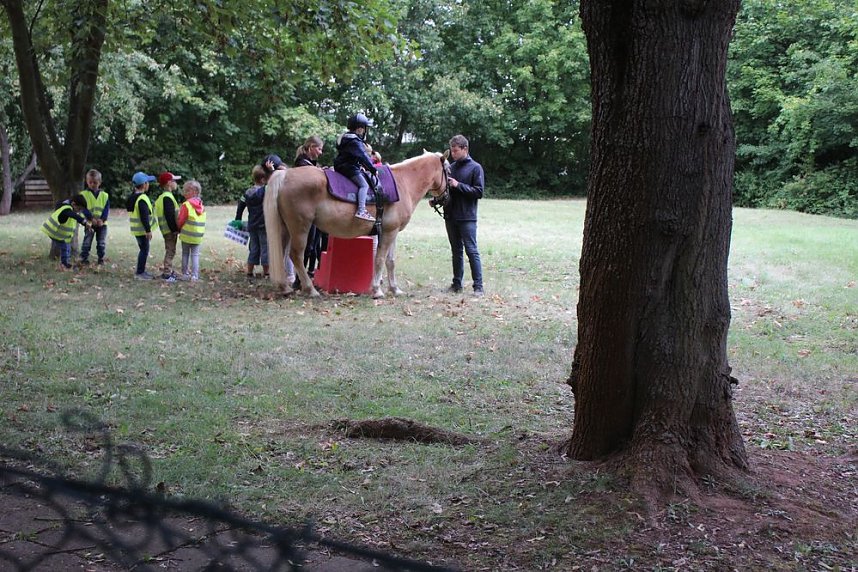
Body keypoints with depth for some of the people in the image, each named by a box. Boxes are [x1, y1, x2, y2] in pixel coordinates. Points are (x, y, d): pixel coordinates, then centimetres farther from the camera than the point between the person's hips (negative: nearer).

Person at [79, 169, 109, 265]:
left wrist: (102, 219, -14)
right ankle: (84, 258, 7)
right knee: (87, 242, 0)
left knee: (102, 243, 5)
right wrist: (91, 218, -19)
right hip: (89, 223, -2)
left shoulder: (104, 195, 4)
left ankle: (101, 258, 16)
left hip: (102, 223, 2)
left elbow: (106, 209, 0)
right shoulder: (84, 194, -2)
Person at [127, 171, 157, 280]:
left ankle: (140, 271, 26)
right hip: (142, 230, -10)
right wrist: (148, 230, -21)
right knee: (144, 250, -3)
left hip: (137, 229, 10)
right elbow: (144, 217, -24)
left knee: (143, 249, 19)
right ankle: (140, 273, 0)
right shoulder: (142, 199, -21)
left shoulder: (134, 196, 12)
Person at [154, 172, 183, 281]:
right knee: (170, 251, -4)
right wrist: (175, 229, -21)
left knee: (170, 251, 18)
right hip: (170, 230, -10)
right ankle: (167, 274, 0)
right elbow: (170, 216, -24)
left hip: (168, 230, 10)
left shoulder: (164, 196, 15)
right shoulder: (167, 197, -18)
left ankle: (168, 271, 26)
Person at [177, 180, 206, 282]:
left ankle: (185, 274, 13)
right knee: (195, 255, 7)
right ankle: (194, 275, 2)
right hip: (198, 236, 4)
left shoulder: (186, 205, -13)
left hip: (186, 234, -4)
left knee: (185, 254, 10)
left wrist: (179, 229, 9)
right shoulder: (201, 206, 5)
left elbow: (181, 220, -9)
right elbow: (202, 222, 9)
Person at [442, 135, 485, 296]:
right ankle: (457, 284, 18)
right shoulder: (451, 167, 10)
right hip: (451, 216, 6)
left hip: (467, 217, -6)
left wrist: (458, 185, -18)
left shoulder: (475, 168, -5)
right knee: (456, 251, 12)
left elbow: (479, 192, -11)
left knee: (472, 251, -5)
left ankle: (478, 286, -2)